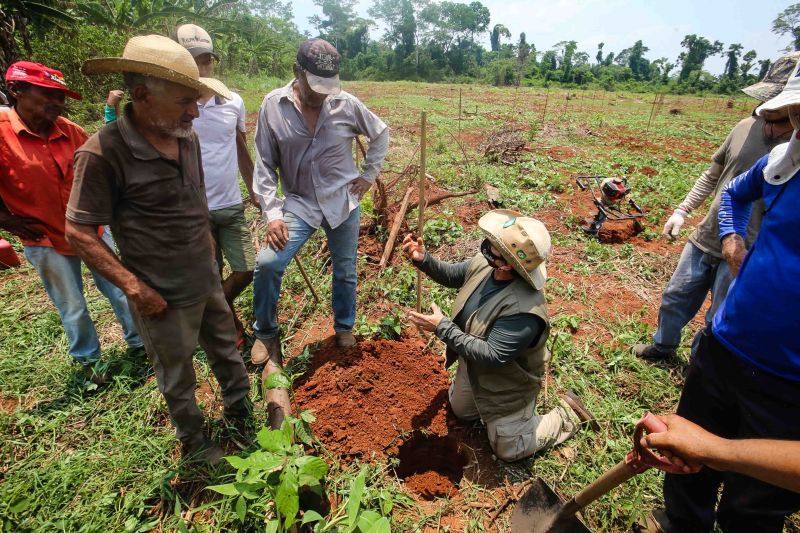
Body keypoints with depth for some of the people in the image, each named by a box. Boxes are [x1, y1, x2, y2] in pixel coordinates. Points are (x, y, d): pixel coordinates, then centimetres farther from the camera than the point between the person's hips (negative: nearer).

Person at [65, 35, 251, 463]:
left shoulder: (187, 137, -2)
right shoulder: (103, 152, -21)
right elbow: (78, 232, -15)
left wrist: (206, 242, 13)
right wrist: (133, 286, -18)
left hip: (207, 280, 6)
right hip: (163, 296, -6)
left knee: (228, 352, 22)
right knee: (177, 376, 16)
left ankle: (241, 416, 47)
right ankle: (194, 442, 41)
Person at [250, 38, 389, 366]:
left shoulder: (347, 104, -6)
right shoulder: (273, 105, -7)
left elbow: (380, 134, 11)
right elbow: (265, 165, -5)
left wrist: (370, 174, 5)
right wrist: (272, 213, -12)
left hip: (343, 203, 1)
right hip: (299, 204, -1)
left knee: (345, 272, 11)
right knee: (267, 264, -14)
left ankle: (344, 330, 34)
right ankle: (266, 334, 11)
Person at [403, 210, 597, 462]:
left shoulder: (524, 311, -42)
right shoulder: (485, 263, -20)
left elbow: (490, 356, -36)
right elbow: (452, 275, -2)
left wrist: (442, 328, -36)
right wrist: (423, 259, -20)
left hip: (507, 383, -7)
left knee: (509, 449, 15)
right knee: (460, 411, 30)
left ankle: (568, 414, 29)